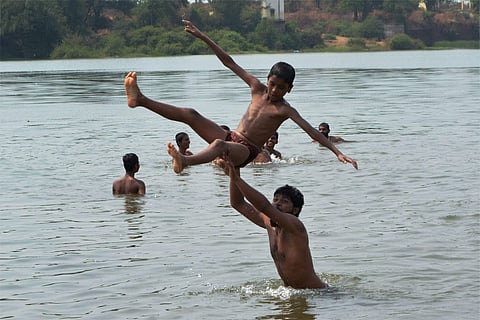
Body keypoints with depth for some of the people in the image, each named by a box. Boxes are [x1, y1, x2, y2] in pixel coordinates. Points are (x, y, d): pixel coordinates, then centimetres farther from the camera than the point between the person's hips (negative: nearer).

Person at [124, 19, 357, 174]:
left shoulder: (285, 110, -7)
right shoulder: (257, 89, 7)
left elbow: (311, 131, -16)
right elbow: (228, 62, 7)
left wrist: (337, 152, -28)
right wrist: (202, 37, 7)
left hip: (245, 152, -6)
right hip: (231, 139, 6)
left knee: (220, 144, -40)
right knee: (190, 115, -9)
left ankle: (185, 161, -70)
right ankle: (140, 99, -13)